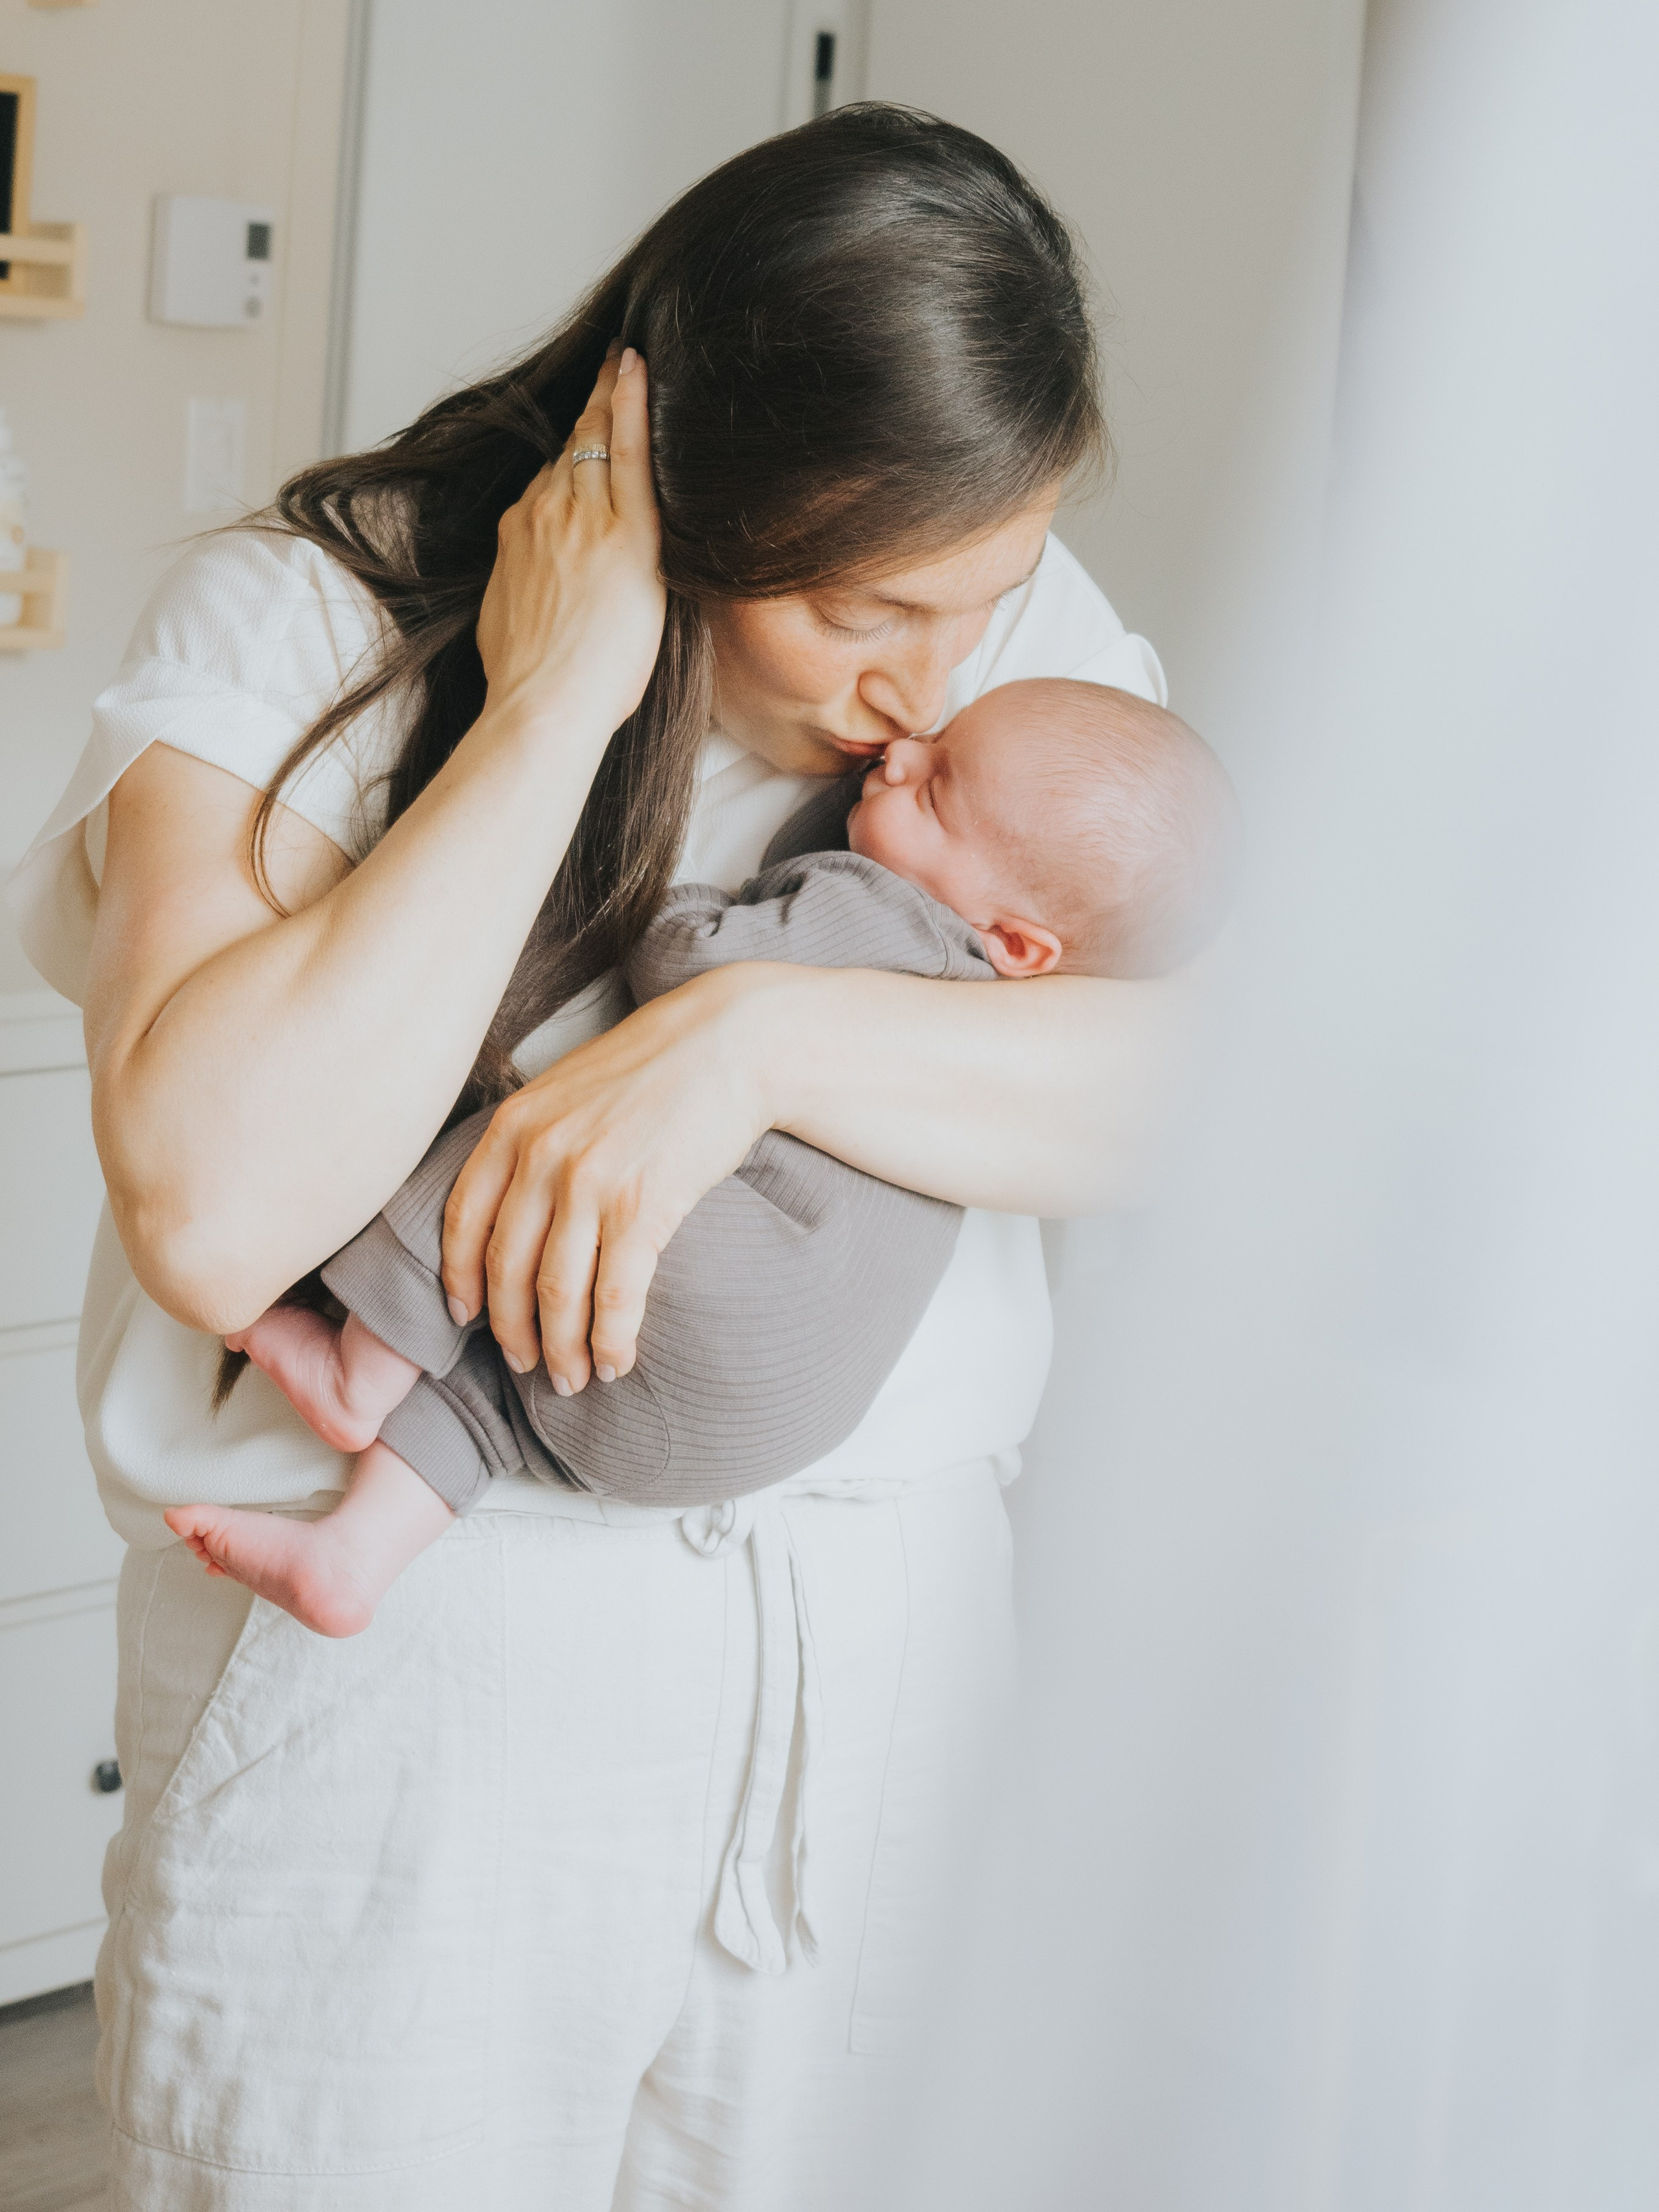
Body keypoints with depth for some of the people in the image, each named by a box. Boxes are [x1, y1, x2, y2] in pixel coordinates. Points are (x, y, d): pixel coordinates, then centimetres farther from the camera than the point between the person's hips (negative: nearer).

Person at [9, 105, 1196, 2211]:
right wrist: (552, 704, -23)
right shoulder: (299, 623, -11)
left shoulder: (1025, 637, 0)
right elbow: (213, 1207, -25)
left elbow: (1162, 1091, -11)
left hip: (873, 1623, 4)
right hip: (398, 1627, -3)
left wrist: (753, 1030, -26)